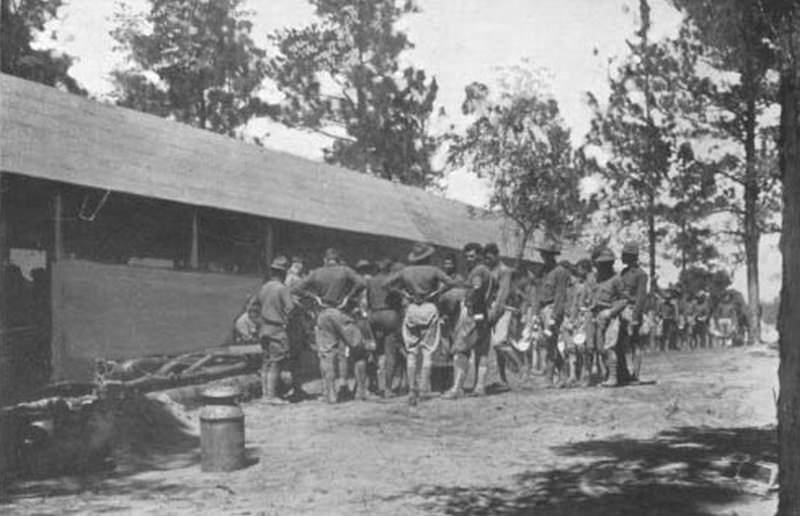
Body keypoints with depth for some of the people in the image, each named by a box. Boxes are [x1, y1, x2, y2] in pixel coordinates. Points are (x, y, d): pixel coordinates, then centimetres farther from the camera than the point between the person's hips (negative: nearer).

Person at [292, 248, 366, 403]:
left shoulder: (316, 273, 6)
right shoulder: (345, 271, -1)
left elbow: (296, 289, 4)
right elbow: (361, 283, -15)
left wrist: (315, 297, 5)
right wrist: (348, 297, -5)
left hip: (323, 314, 2)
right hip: (341, 313, -2)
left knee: (326, 355, 4)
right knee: (344, 351, 9)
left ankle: (330, 392, 4)